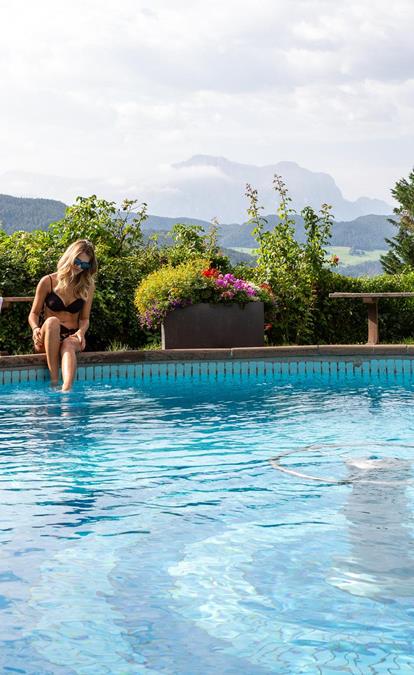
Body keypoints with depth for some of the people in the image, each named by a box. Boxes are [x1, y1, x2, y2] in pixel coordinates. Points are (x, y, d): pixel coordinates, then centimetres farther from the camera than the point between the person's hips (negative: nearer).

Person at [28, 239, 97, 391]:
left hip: (72, 338, 1)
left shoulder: (87, 286, 10)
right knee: (52, 321, -36)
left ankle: (66, 389, -66)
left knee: (68, 345, -37)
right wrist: (35, 328, -16)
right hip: (47, 340, -1)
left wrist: (81, 332, -14)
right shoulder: (48, 282, 4)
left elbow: (85, 319, 9)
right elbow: (34, 313, 6)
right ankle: (54, 380, -43)